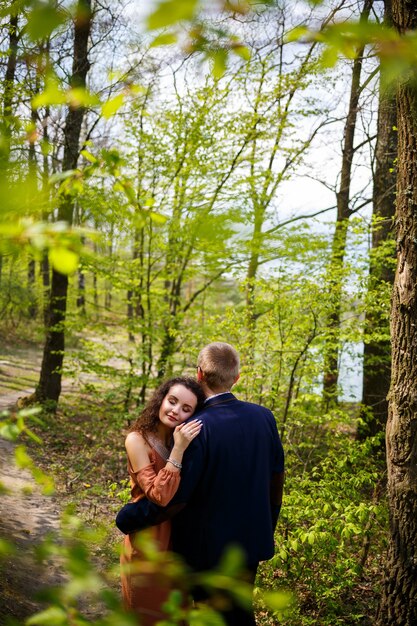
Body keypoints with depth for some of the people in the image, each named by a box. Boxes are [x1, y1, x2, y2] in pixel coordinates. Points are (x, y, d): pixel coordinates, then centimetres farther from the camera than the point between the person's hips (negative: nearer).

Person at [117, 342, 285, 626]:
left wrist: (128, 518, -8)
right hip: (253, 539, 5)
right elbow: (277, 479, 3)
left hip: (208, 547, -5)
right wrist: (267, 527, 18)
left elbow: (174, 497, -23)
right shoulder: (264, 417, -7)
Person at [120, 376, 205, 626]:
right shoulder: (137, 440, -19)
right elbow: (158, 495, -27)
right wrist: (178, 450, -32)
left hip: (180, 538, 6)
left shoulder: (187, 439, -1)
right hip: (149, 539, -6)